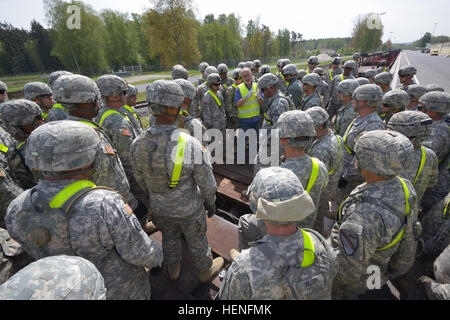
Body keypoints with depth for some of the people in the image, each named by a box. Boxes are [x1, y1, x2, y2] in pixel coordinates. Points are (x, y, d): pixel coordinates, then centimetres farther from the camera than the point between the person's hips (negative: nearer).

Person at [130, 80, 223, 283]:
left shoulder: (137, 145, -18)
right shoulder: (191, 145, -32)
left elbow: (141, 181, -2)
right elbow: (206, 183, -20)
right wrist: (211, 203, 0)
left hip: (159, 208, 4)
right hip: (189, 209, -3)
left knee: (169, 238, 29)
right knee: (197, 241, 22)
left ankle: (173, 270, 55)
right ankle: (205, 271, 50)